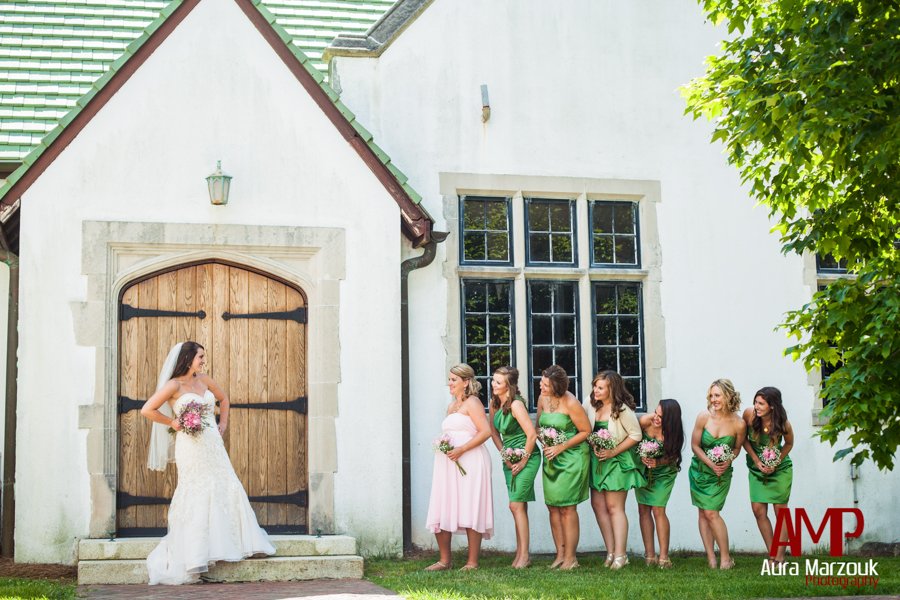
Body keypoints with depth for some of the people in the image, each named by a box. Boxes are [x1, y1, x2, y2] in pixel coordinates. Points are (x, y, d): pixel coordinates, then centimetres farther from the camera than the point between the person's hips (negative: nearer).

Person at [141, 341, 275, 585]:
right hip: (192, 447, -6)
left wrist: (223, 423, 15)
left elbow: (223, 398, 26)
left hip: (213, 444, 6)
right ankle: (193, 553, 6)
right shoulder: (174, 385, -9)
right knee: (197, 494, -2)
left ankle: (240, 541, 15)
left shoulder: (203, 380, 10)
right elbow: (147, 410, -13)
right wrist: (173, 423, -9)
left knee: (227, 489, 6)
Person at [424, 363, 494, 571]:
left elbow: (486, 431, -14)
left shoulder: (472, 403, -4)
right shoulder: (451, 406, 21)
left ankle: (472, 562, -1)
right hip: (449, 464, 8)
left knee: (469, 512, -5)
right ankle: (444, 560, 9)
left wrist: (461, 449, -18)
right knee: (440, 512, 3)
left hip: (470, 462, -8)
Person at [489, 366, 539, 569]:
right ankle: (520, 552, 16)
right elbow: (493, 430, 14)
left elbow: (532, 435, -21)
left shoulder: (516, 405, -20)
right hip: (509, 458, 8)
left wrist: (523, 461, -16)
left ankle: (524, 555, -6)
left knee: (516, 505, -10)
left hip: (526, 457, -8)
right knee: (519, 506, 11)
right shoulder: (495, 403, 4)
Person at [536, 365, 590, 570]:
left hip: (571, 458, -6)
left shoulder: (570, 403, -16)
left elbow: (586, 431, -11)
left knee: (566, 507, -5)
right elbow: (539, 426, 16)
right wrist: (545, 443, -4)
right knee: (553, 506, 6)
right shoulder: (542, 399, 3)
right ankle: (560, 554, 13)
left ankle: (570, 558, 1)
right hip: (550, 458, 6)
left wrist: (561, 447, -15)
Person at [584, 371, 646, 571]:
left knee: (614, 507, -6)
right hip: (597, 460, 6)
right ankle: (611, 552, 10)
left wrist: (613, 452, -17)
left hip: (617, 461, -6)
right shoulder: (591, 404, -2)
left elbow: (636, 435, -12)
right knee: (598, 504, 3)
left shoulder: (623, 410, -17)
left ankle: (620, 555, -2)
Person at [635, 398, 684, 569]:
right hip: (643, 470, 3)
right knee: (643, 509, 1)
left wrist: (657, 462, -30)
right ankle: (650, 555, 6)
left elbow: (671, 457, -12)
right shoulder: (645, 421, -21)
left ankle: (664, 556, -7)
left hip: (663, 473, -3)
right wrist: (642, 457, -22)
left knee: (658, 510, -11)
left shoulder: (673, 433, -22)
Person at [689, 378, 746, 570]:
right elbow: (695, 445, -5)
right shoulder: (704, 417, -14)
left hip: (722, 473, -2)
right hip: (700, 469, 2)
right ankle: (711, 558, 7)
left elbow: (737, 448, 4)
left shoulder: (738, 424, -14)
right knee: (703, 513, 2)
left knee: (711, 512, -11)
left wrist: (728, 461, -15)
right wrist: (711, 463, -16)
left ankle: (725, 557, 1)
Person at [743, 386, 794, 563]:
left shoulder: (783, 424, -22)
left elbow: (789, 444, -2)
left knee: (781, 511, 1)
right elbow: (744, 439, -5)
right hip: (757, 469, 2)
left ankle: (780, 557, 7)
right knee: (758, 510, -4)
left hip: (780, 469, -2)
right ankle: (772, 555, 6)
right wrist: (756, 461, -14)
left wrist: (775, 463, -13)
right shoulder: (749, 414, -19)